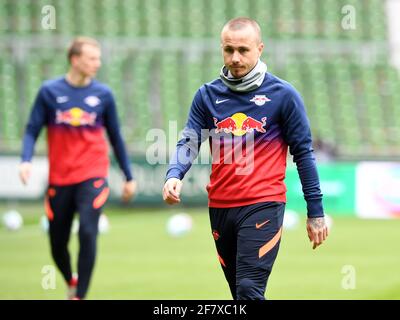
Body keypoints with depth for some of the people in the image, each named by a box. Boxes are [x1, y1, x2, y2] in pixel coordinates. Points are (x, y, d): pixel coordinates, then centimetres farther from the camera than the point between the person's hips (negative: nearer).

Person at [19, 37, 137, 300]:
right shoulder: (50, 91, -2)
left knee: (88, 233, -19)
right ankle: (71, 282, 39)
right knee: (57, 243, 9)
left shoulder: (103, 94, 1)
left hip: (92, 177, -1)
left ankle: (79, 295, -10)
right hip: (59, 179, 1)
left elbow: (115, 137, 10)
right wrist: (26, 161, -17)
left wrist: (129, 177, 13)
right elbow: (32, 130, 0)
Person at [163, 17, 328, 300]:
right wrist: (174, 175, -20)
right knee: (239, 291, 13)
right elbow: (189, 142, 2)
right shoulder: (207, 95, 7)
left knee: (249, 290, -18)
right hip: (220, 207, 5)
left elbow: (303, 152, 0)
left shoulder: (283, 95, -2)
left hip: (263, 205, -5)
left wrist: (316, 212, -1)